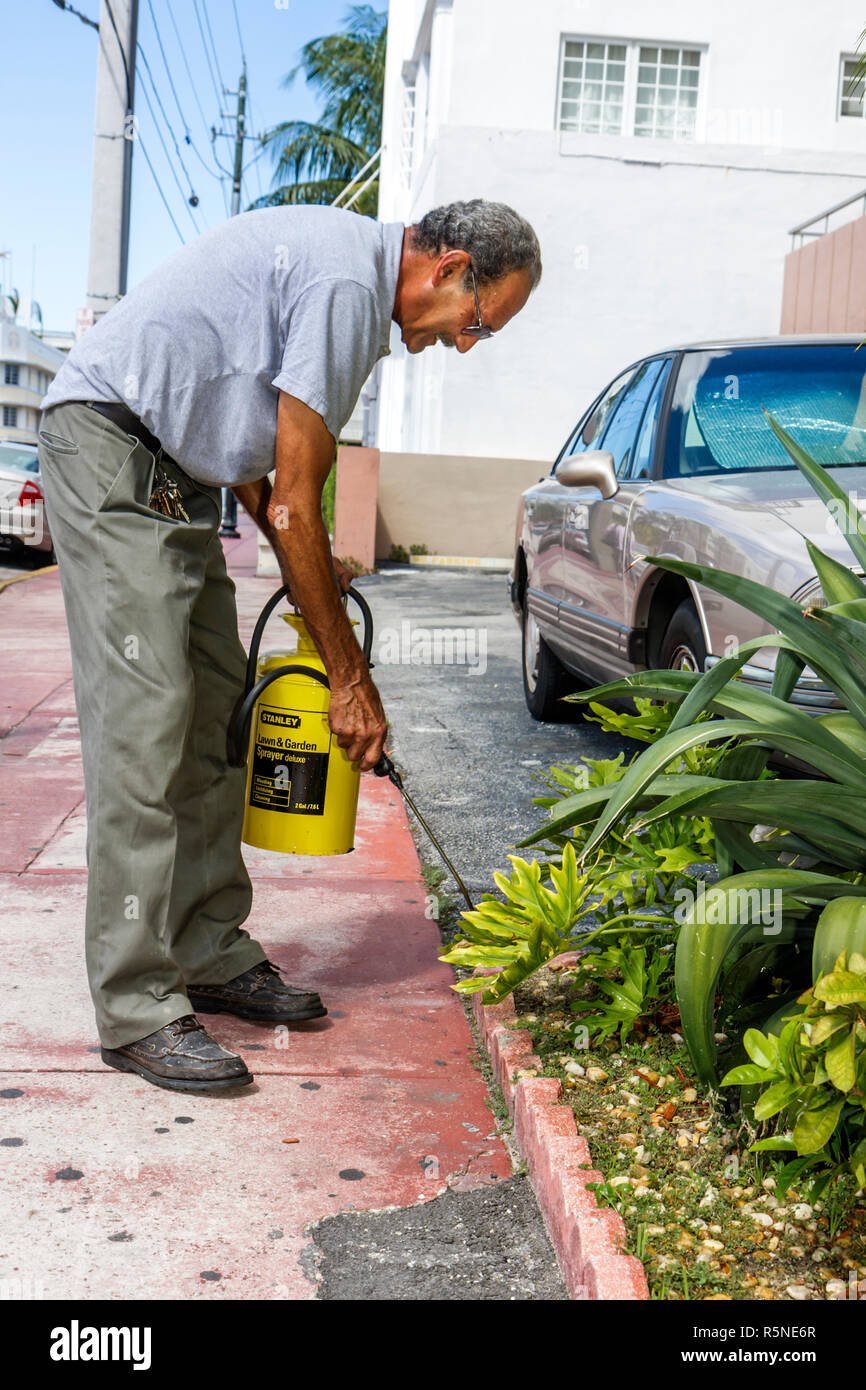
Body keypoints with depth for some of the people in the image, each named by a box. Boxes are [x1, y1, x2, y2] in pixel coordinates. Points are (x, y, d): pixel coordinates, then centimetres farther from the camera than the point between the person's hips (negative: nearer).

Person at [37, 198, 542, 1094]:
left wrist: (305, 560, 7)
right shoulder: (345, 280, -20)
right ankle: (136, 1008, -9)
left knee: (210, 718, 8)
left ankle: (211, 954, 15)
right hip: (109, 448, -11)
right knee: (145, 724, -14)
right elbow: (295, 505, -20)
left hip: (177, 473, 11)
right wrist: (350, 677, -12)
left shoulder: (355, 269, 13)